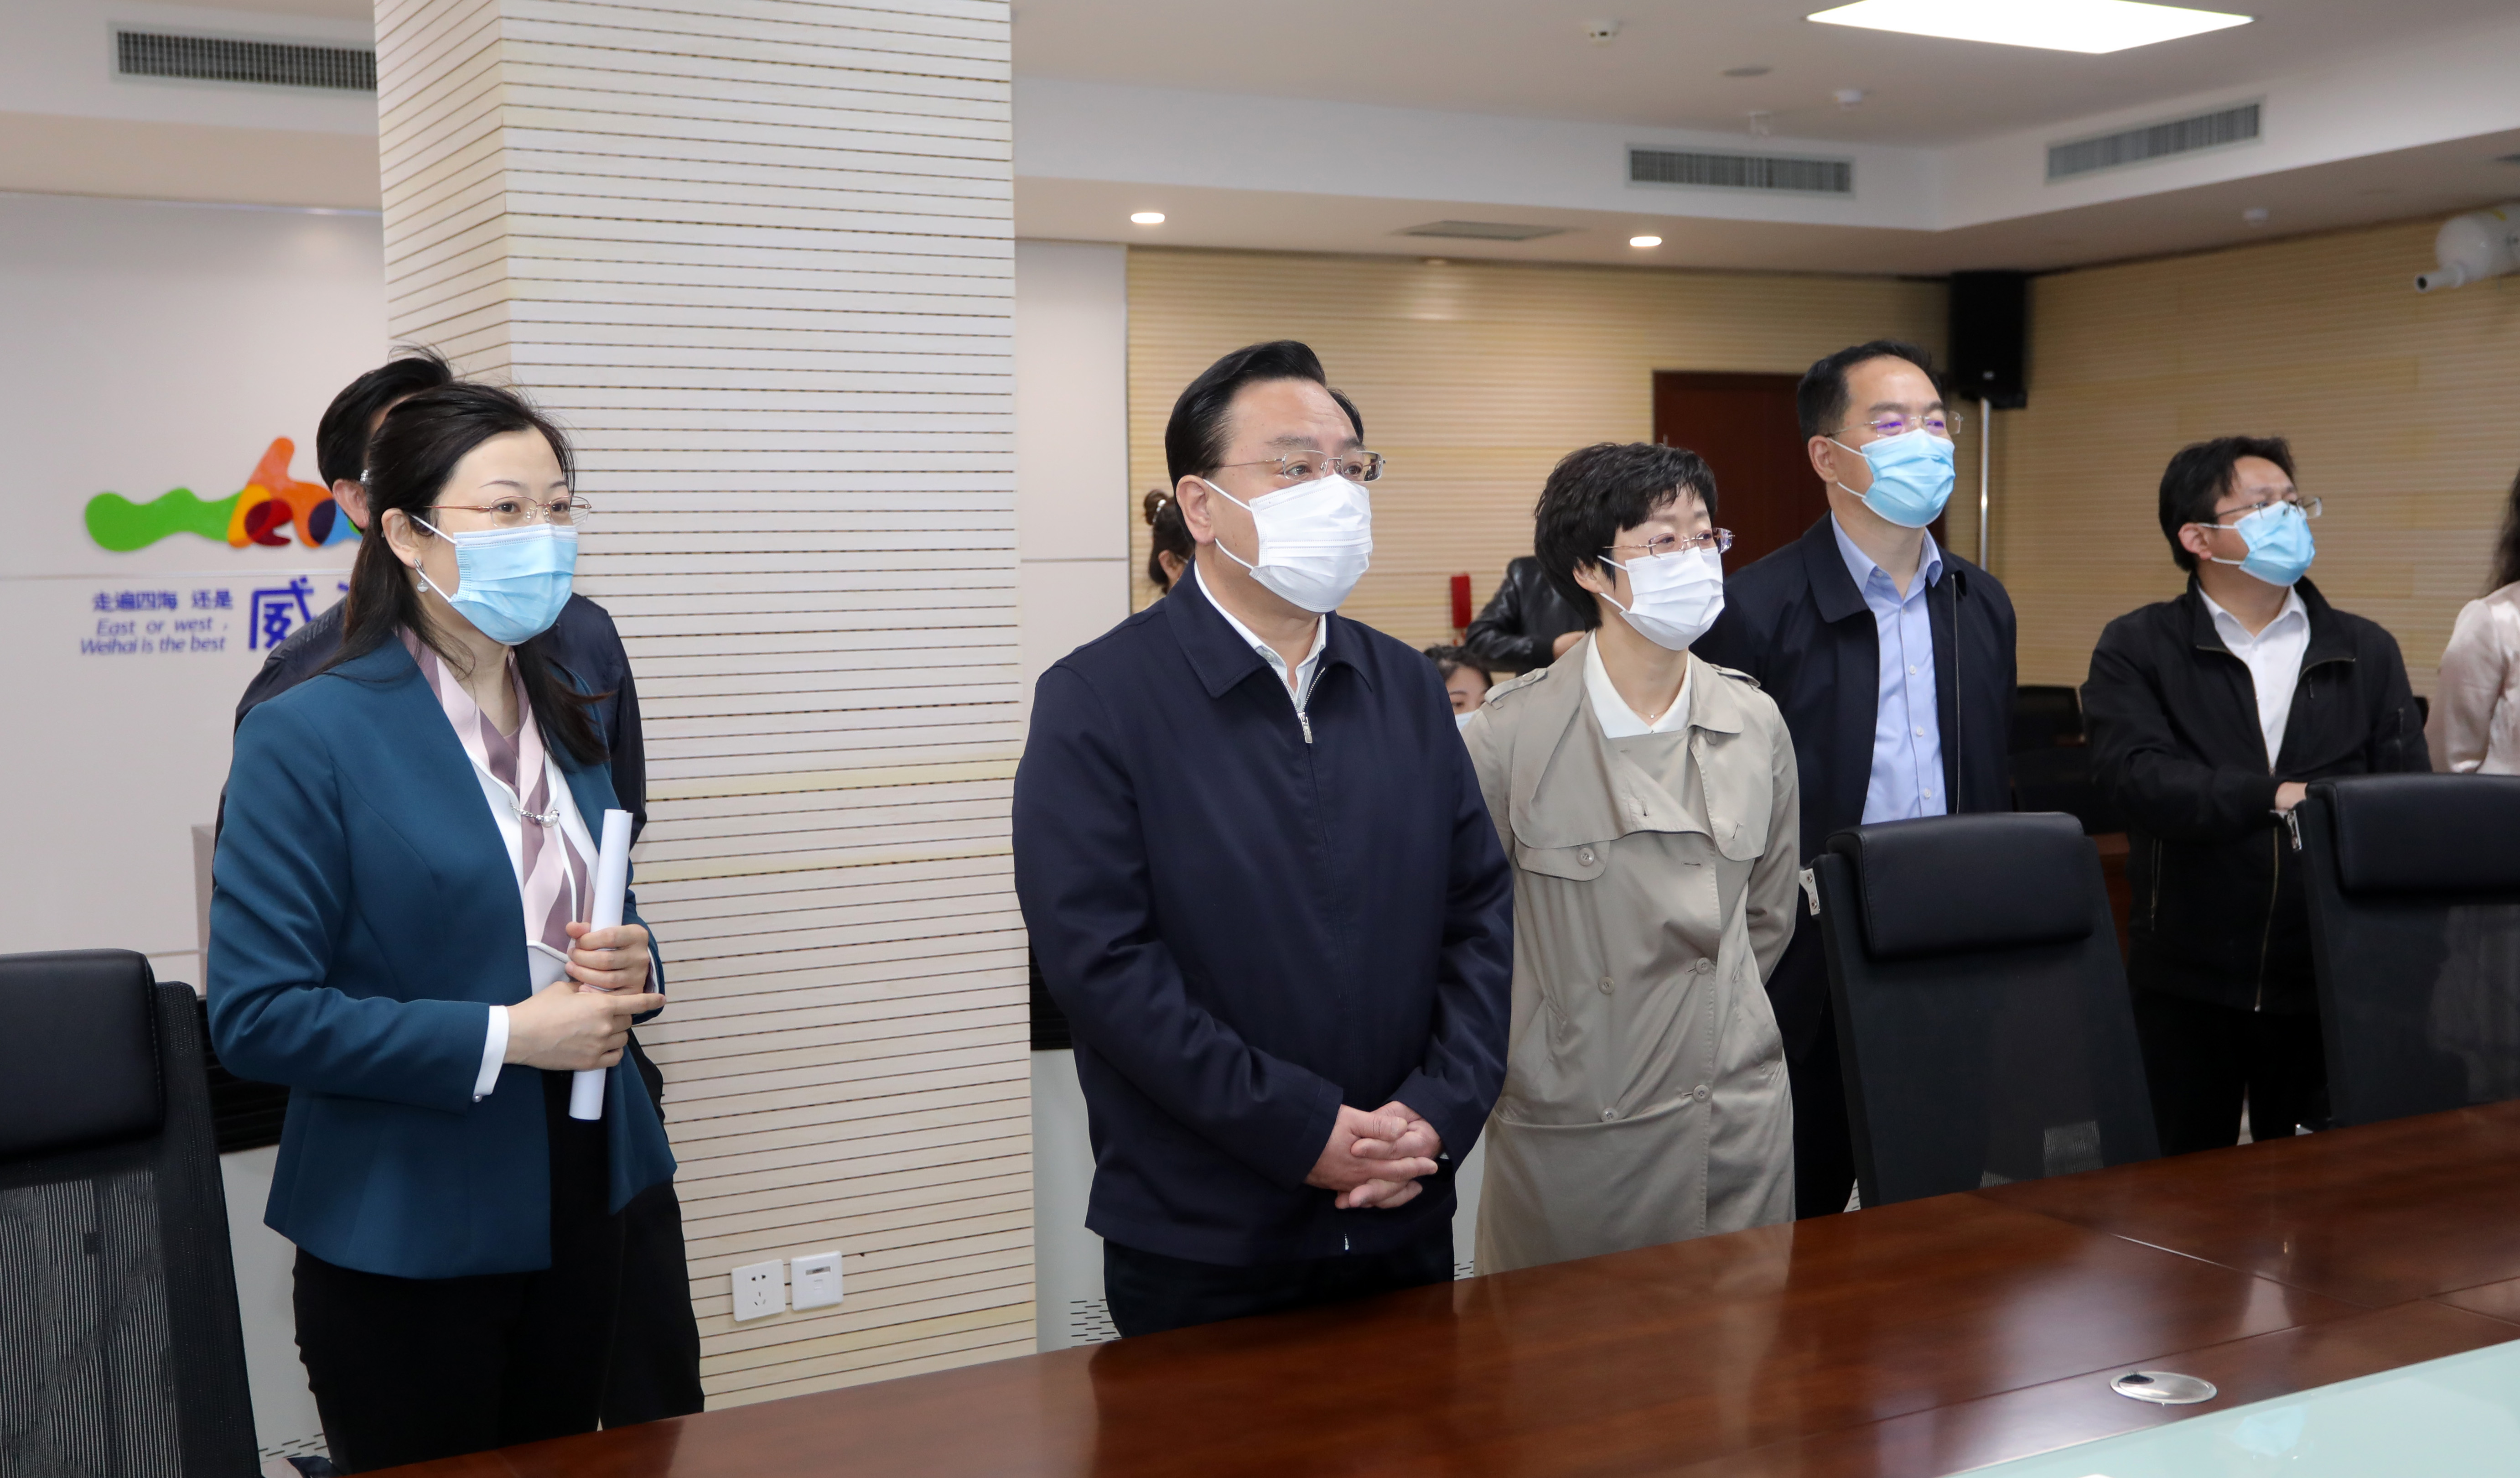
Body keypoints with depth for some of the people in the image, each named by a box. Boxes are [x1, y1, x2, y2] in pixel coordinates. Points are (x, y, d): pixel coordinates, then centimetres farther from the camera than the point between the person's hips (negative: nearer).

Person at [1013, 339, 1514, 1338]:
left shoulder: (1405, 687, 7)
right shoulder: (1094, 702, -10)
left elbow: (1482, 908, 7)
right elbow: (1100, 958, -17)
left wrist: (1442, 1110, -8)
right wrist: (1305, 1132, -18)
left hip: (1406, 1218, 5)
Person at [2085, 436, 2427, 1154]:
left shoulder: (2366, 652, 10)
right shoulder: (2137, 649, 0)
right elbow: (2136, 776, -17)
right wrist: (2278, 798, -23)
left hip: (2329, 985, 2)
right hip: (2185, 984, -2)